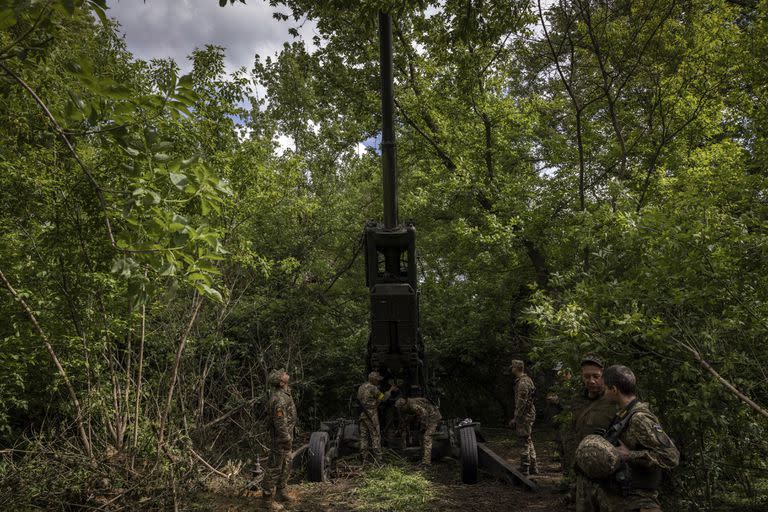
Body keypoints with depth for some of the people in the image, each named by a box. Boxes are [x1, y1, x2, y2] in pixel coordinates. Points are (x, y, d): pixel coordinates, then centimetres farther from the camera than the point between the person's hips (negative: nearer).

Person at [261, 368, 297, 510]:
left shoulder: (284, 393, 6)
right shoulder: (279, 398, -26)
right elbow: (280, 422, -26)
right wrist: (287, 440, -20)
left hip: (287, 435, 10)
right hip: (281, 438, -10)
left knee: (285, 466, 20)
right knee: (275, 468, 1)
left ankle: (281, 492, 33)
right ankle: (268, 499, 11)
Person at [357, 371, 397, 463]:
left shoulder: (361, 387, 10)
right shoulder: (373, 388, -15)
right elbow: (383, 398, -5)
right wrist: (391, 390, 7)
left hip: (362, 414, 8)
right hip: (371, 415, -8)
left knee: (364, 435, 10)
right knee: (375, 436, 0)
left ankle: (364, 458, 12)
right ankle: (377, 458, 2)